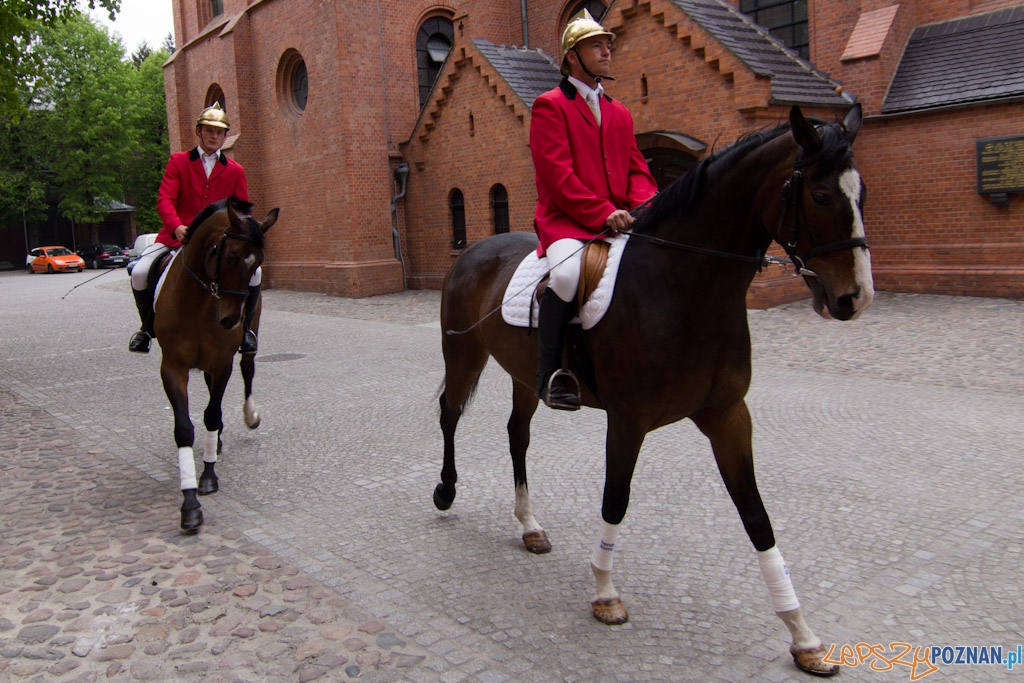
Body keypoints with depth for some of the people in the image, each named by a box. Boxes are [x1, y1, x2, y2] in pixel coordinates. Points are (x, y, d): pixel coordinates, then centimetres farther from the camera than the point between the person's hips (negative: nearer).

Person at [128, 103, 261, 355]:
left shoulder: (235, 171, 9)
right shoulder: (178, 161, 5)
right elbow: (164, 199, -6)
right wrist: (176, 226, -26)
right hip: (176, 236, 0)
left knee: (253, 272, -23)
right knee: (140, 272, -20)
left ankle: (244, 327, 1)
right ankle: (148, 327, 9)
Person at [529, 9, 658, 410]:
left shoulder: (620, 114, 23)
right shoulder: (549, 106, 2)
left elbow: (637, 168, 18)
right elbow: (557, 175, -10)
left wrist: (645, 206, -5)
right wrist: (602, 213, -20)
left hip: (619, 222, 7)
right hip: (567, 220, -6)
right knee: (567, 273, -36)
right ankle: (550, 372, -21)